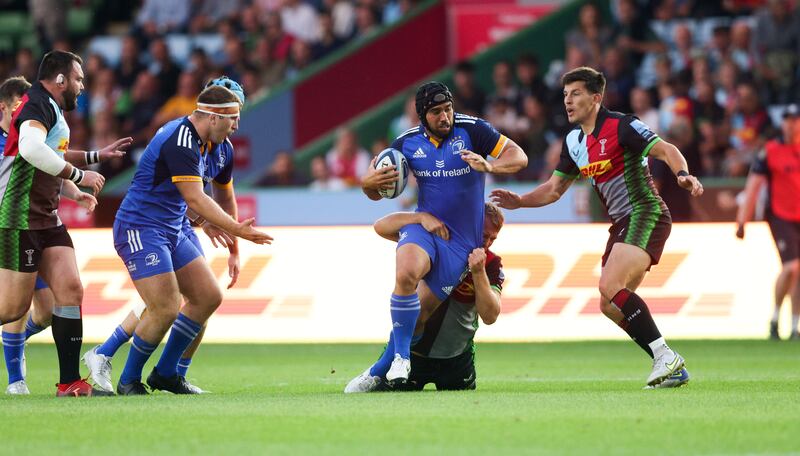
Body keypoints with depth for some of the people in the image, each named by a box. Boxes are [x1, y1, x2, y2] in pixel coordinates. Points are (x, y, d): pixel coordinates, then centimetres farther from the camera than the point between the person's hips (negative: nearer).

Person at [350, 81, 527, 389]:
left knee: (420, 313, -3)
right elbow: (376, 193, 11)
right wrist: (368, 183, -15)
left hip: (462, 240, -1)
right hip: (423, 225, 1)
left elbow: (518, 157, -8)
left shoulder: (470, 129, -7)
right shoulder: (408, 143, 2)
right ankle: (401, 357, -21)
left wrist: (489, 166, -28)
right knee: (406, 273, -32)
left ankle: (380, 370, 15)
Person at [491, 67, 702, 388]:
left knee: (610, 285, -25)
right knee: (610, 306, 4)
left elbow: (666, 150, -17)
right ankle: (670, 367, 9)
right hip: (621, 223, 9)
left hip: (646, 214, -9)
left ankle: (664, 355, -24)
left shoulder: (621, 126, -11)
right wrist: (519, 201, 8)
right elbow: (554, 189, 22)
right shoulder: (574, 141, 13)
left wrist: (683, 175, -37)